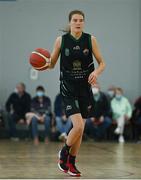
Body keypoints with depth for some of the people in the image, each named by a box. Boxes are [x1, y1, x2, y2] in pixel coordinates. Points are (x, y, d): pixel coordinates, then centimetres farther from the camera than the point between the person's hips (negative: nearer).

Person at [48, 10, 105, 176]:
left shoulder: (90, 40, -2)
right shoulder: (61, 40, -4)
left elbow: (102, 63, 4)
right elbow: (51, 64, 5)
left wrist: (96, 72, -17)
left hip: (85, 87, 3)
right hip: (68, 88, -3)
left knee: (80, 128, 9)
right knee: (78, 126, -18)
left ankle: (71, 163, 26)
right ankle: (64, 152, 10)